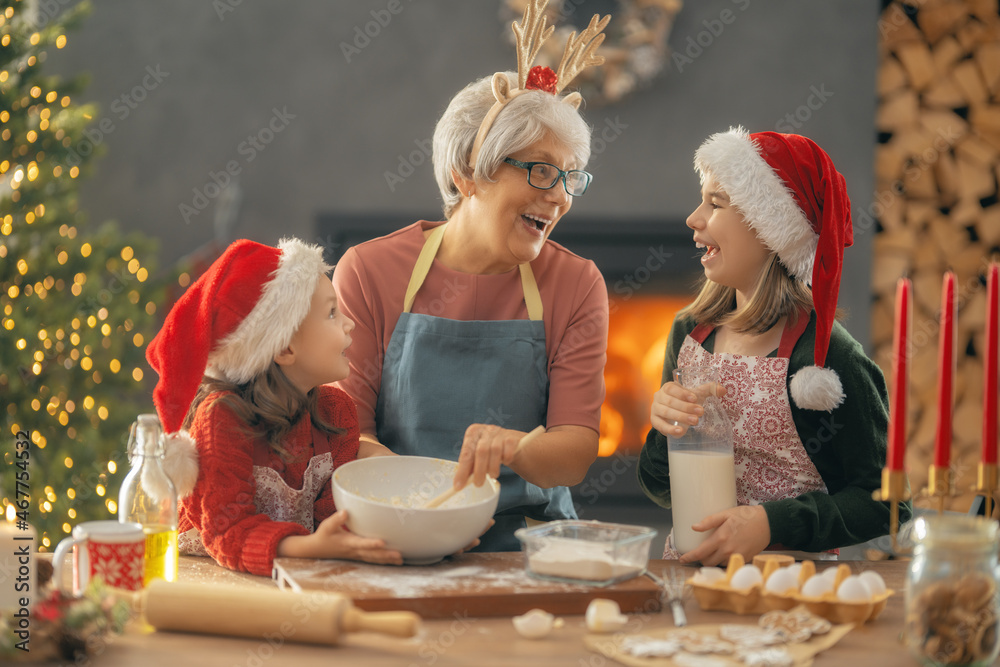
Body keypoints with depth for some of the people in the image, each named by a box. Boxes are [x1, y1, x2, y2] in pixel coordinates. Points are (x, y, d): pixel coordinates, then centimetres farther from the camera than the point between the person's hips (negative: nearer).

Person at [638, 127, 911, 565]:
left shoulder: (831, 359, -12)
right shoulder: (690, 332, 6)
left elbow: (885, 502, -6)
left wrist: (773, 523, -16)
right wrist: (664, 429, -8)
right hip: (686, 567, 5)